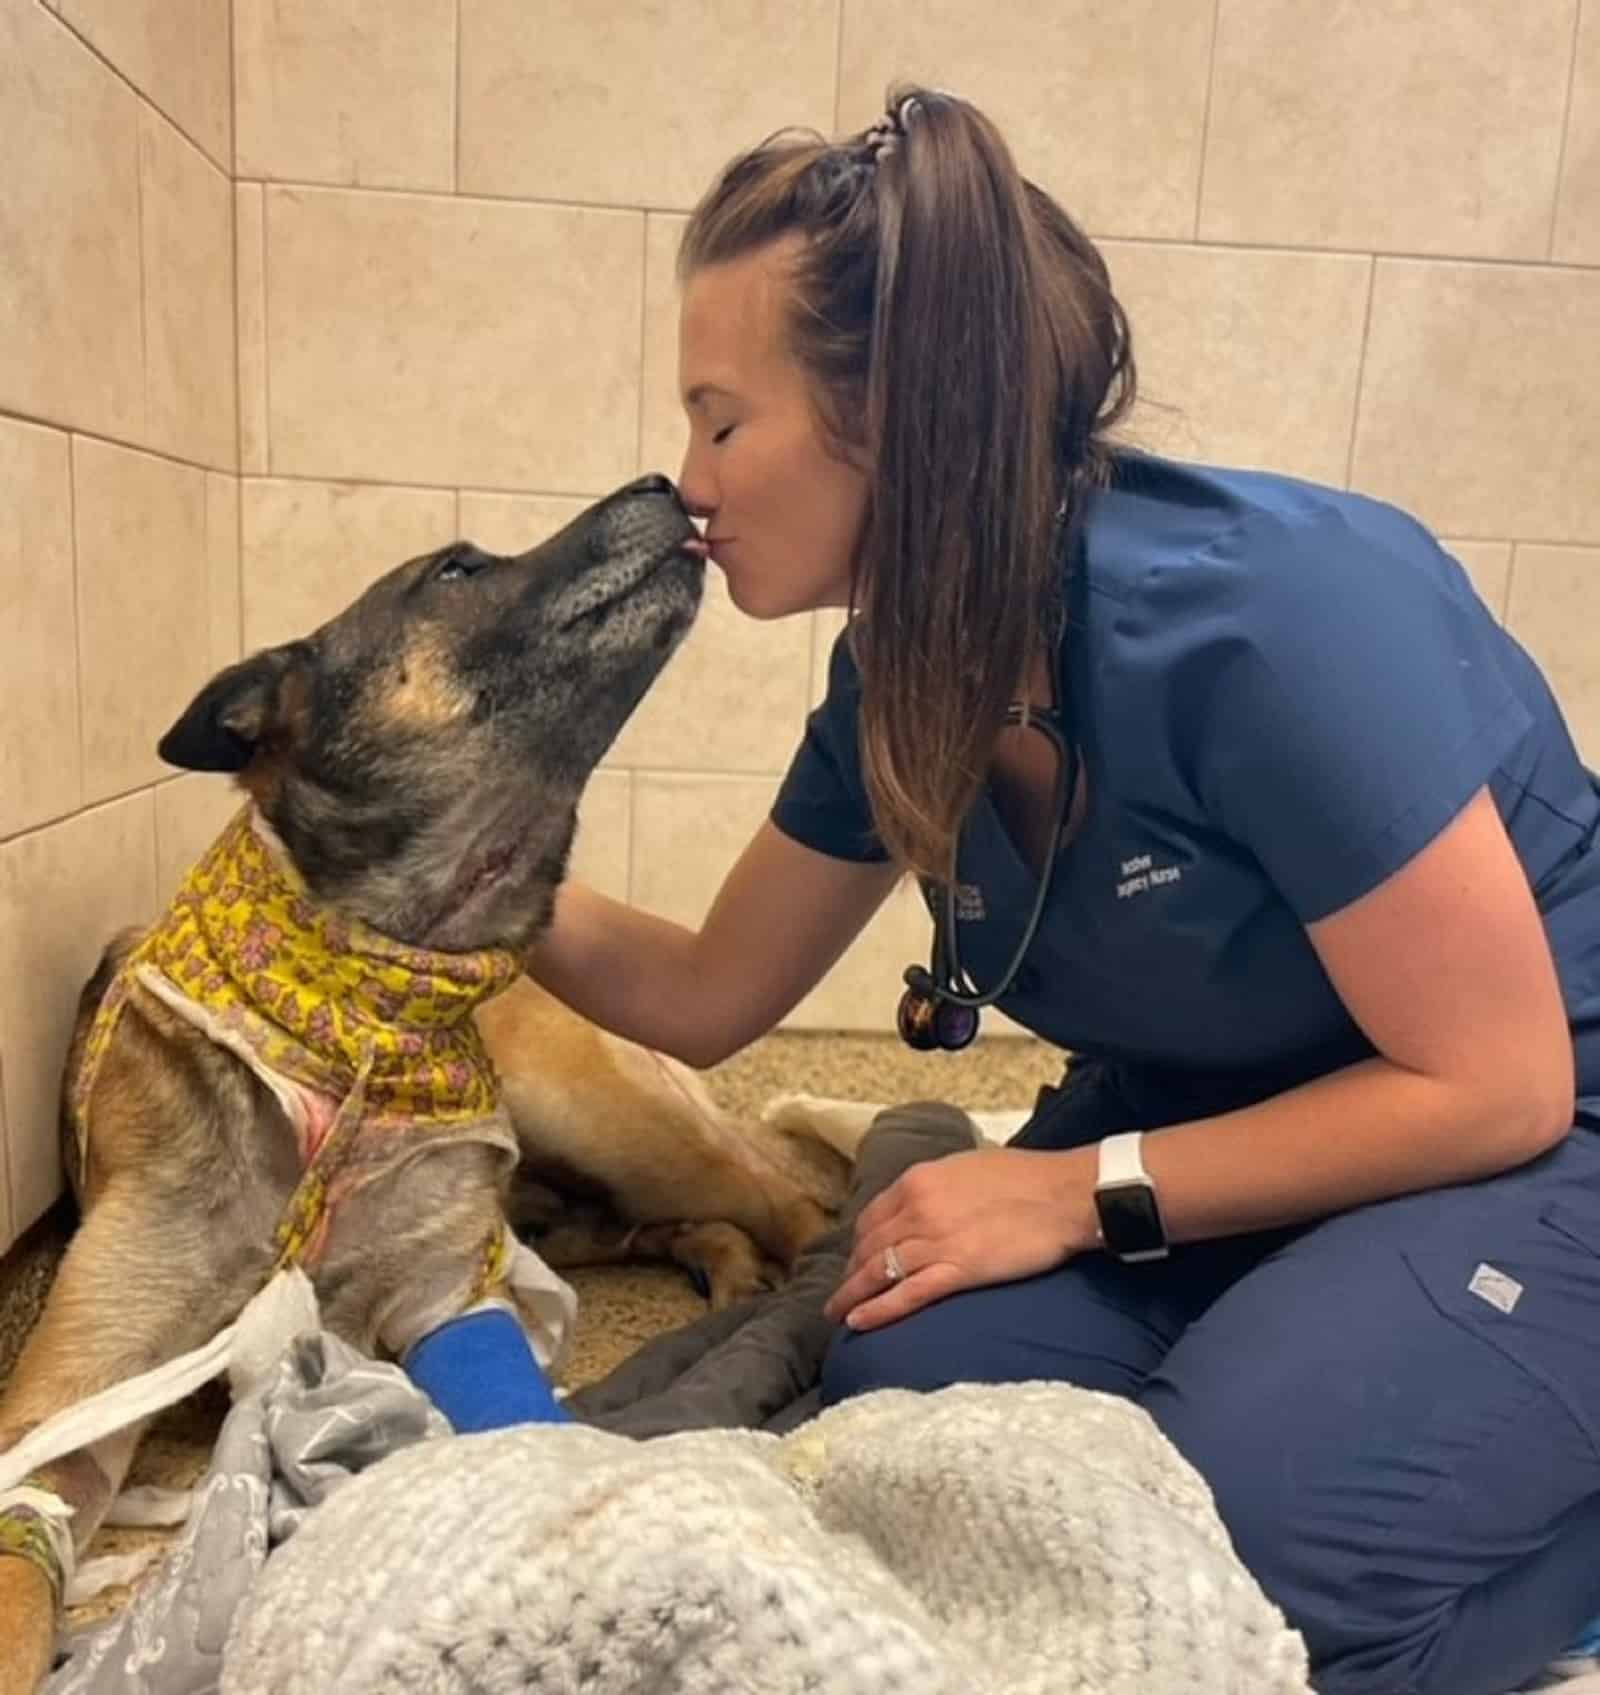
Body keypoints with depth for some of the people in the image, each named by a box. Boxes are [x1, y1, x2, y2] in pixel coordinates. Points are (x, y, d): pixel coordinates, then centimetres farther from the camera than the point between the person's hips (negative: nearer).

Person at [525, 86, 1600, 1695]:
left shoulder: (1262, 614, -30)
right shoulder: (897, 679, -7)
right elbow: (708, 995, 4)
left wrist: (1084, 1191, -21)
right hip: (1238, 1129, 6)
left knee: (1220, 1541, -26)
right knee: (912, 1372, -17)